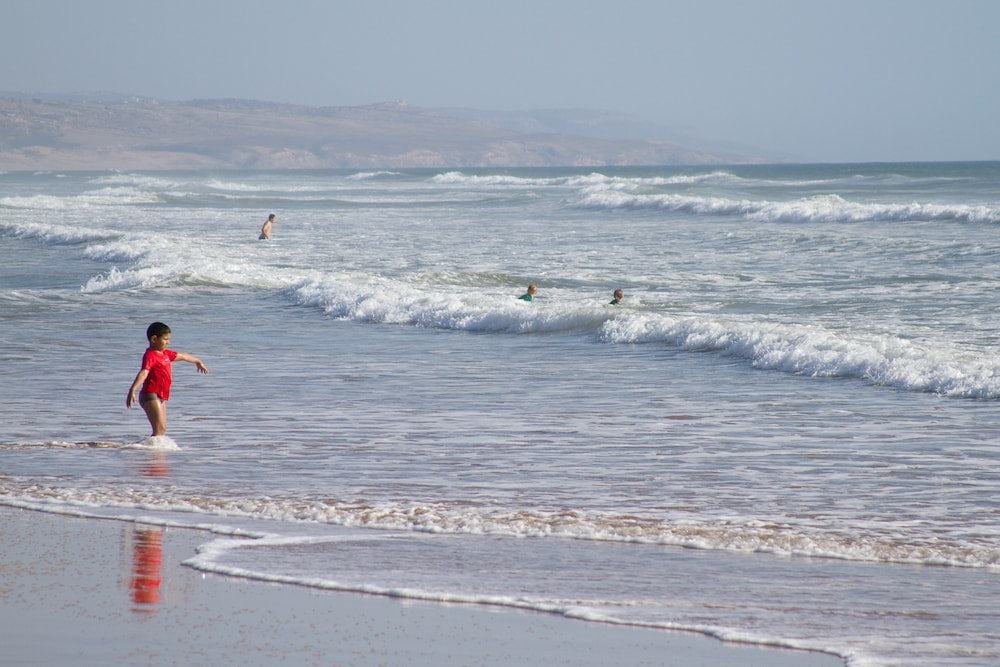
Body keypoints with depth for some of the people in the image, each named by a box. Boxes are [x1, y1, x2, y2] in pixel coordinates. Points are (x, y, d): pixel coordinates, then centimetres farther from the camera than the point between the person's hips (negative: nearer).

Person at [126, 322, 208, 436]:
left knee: (162, 429, 14)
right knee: (159, 429, -18)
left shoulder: (165, 354, 15)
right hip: (151, 396, -10)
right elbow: (143, 373, -30)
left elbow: (182, 356, 32)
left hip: (161, 397, 10)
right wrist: (132, 390, -44)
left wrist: (198, 361, 51)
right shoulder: (150, 355, -14)